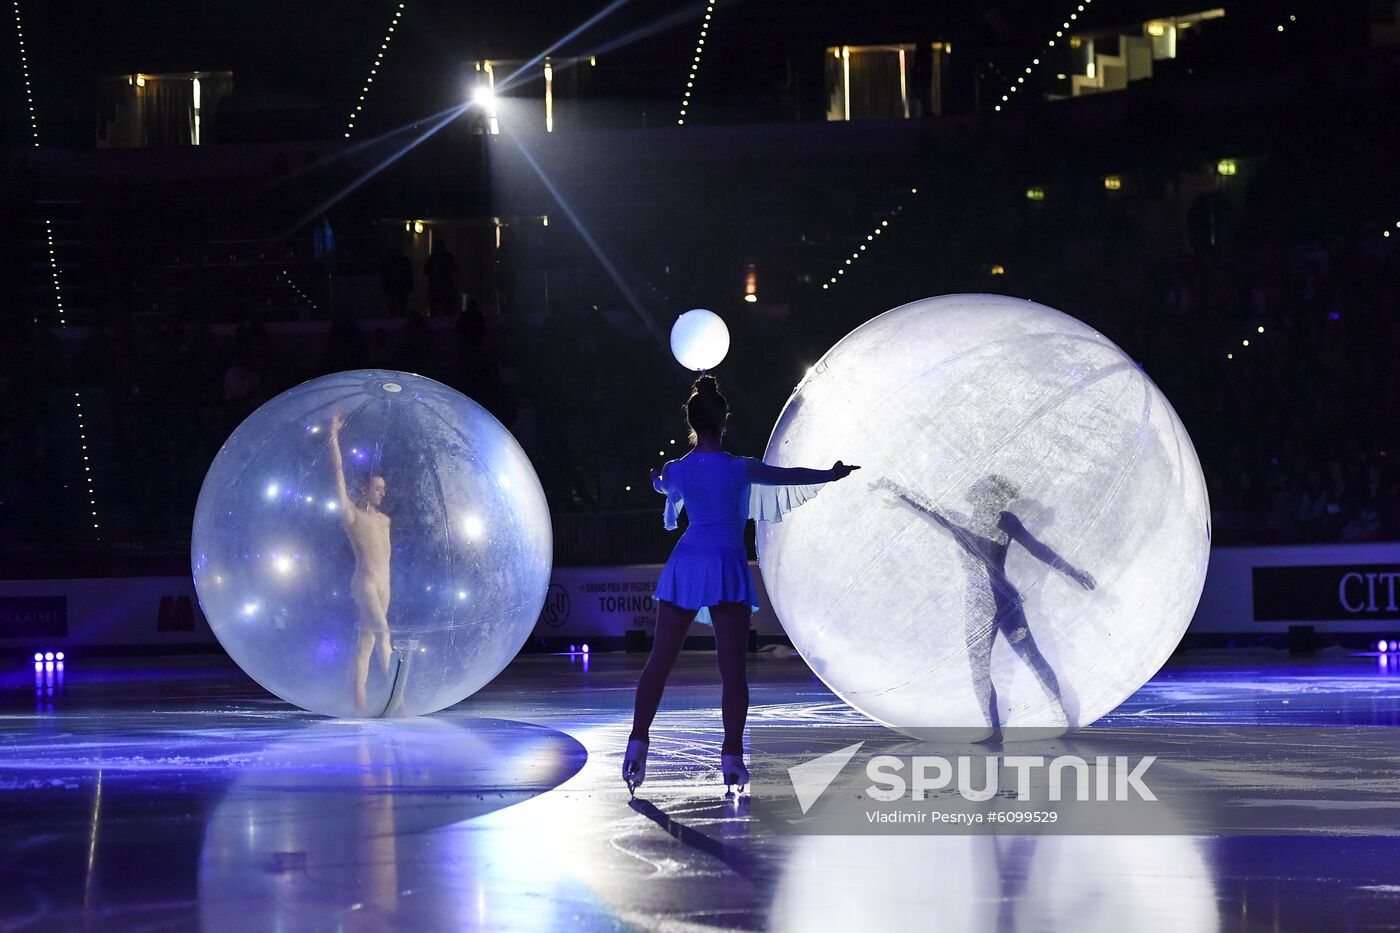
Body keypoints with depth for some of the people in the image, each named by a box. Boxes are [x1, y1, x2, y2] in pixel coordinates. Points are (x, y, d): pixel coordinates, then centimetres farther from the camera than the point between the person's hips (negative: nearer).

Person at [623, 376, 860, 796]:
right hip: (726, 566, -3)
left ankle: (638, 741, -3)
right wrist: (832, 474, 28)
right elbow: (788, 476, 9)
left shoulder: (676, 470, 1)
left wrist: (656, 478, 53)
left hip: (685, 564, 3)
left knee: (660, 660, 5)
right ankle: (731, 756, -6)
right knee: (732, 667, -1)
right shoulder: (740, 468, -6)